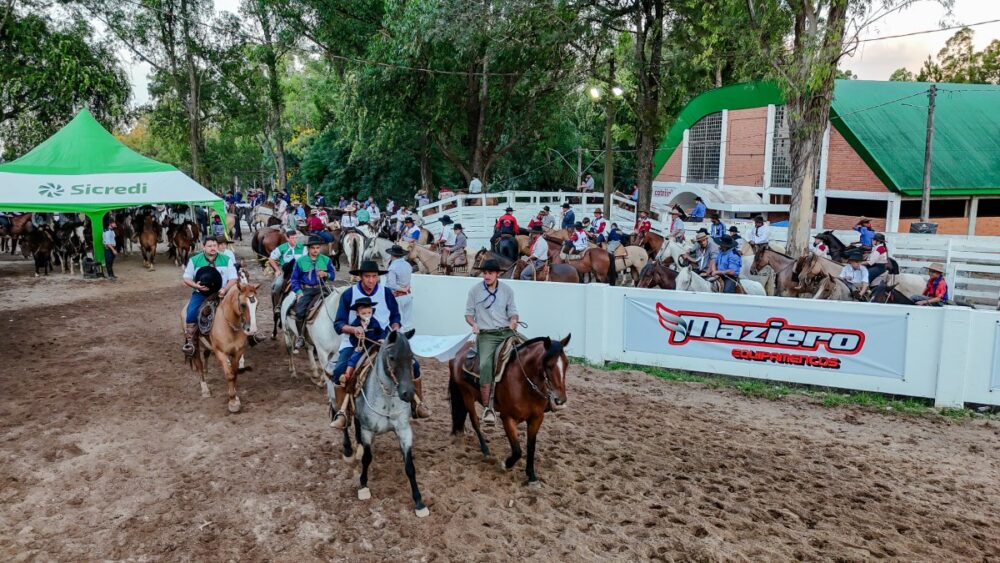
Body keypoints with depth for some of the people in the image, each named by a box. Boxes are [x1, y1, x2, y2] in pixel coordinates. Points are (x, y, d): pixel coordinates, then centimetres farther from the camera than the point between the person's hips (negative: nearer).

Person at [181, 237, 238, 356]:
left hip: (220, 293, 0)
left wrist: (225, 289, -18)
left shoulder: (226, 260, 4)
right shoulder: (195, 260, 4)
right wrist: (196, 285, -16)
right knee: (191, 313, -24)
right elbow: (186, 278, 6)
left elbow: (233, 278, 2)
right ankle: (189, 342, -12)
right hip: (200, 293, 0)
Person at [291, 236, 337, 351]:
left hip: (321, 289, 1)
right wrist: (299, 292, -7)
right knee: (299, 311, -19)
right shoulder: (300, 261, 4)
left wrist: (326, 274, -12)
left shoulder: (326, 260, 7)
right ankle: (300, 337, -2)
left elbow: (333, 275, 11)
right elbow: (294, 279, 7)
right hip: (305, 290, -1)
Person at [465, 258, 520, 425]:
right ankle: (487, 408, -15)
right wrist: (473, 324, -11)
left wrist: (514, 320, -8)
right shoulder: (475, 290, 4)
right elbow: (469, 312, 9)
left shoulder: (507, 290, 8)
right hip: (486, 334, -3)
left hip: (507, 332, 3)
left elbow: (512, 311, 14)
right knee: (485, 364, -22)